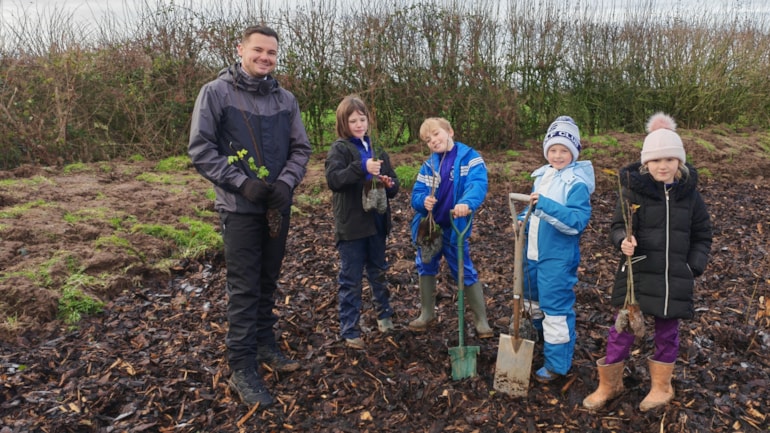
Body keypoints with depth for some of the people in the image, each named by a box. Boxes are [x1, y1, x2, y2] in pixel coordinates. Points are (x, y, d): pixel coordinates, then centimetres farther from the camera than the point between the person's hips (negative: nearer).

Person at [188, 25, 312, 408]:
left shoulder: (285, 99, 6)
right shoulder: (215, 92, -5)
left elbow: (301, 148, 8)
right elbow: (200, 149, -8)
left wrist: (286, 182, -10)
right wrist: (241, 182, -17)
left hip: (277, 206, 5)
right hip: (239, 207, -4)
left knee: (268, 281, 15)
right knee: (244, 288, -2)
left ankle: (265, 344, 32)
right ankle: (242, 369, 8)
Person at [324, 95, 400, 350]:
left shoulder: (376, 150, 10)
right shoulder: (339, 149, -6)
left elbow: (393, 185, 14)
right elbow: (333, 179, -23)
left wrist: (389, 184, -10)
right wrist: (362, 168, -35)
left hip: (377, 222, 5)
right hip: (351, 224, -5)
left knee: (378, 272, 20)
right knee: (351, 279, 4)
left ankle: (383, 313, 39)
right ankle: (350, 331, 14)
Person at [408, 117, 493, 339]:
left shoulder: (469, 157, -12)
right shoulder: (429, 164, 1)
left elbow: (478, 184, -28)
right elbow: (416, 193, -1)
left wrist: (467, 203, -48)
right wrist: (424, 201, -25)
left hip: (454, 228, -5)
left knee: (465, 273, 4)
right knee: (426, 268, 16)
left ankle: (481, 319, 19)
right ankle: (427, 313, 35)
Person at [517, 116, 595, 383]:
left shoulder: (577, 183, -17)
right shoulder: (542, 175, 6)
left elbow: (578, 221, -28)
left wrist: (546, 204, -35)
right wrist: (524, 220, 1)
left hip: (558, 257, -8)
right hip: (533, 252, 8)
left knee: (555, 307, -1)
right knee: (534, 300, 24)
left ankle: (557, 363, 14)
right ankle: (546, 338, 50)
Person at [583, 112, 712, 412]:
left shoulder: (689, 193, 1)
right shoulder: (633, 189, -8)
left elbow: (702, 234, 11)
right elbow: (618, 227, -4)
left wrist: (694, 267, 1)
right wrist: (623, 241, -26)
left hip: (675, 276, 3)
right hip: (637, 273, -2)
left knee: (667, 331, 15)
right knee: (623, 329, 2)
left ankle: (661, 386, 36)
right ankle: (609, 385, 21)